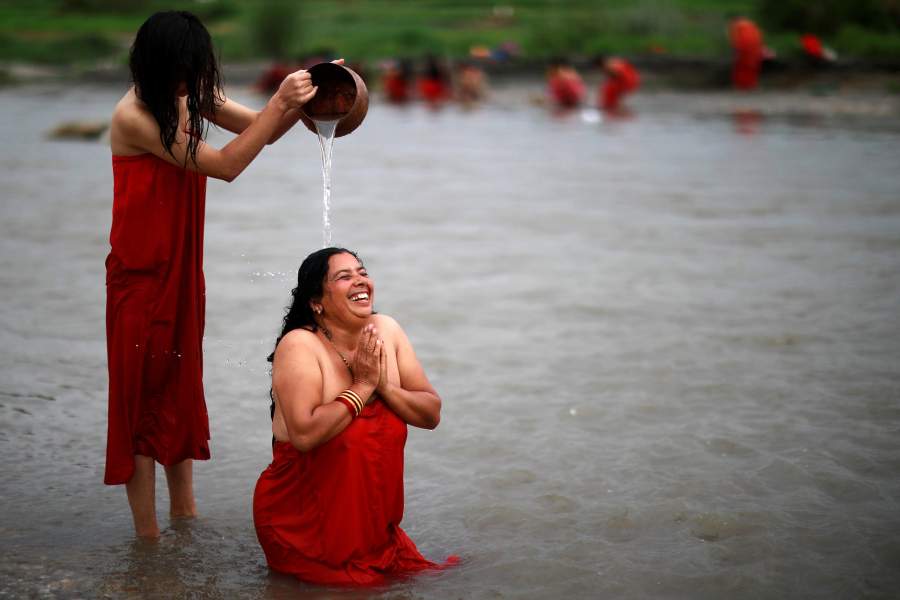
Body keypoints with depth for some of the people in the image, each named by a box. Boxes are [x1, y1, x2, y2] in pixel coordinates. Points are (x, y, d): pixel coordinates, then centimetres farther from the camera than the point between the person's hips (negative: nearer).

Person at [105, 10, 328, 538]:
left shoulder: (190, 97, -1)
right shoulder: (134, 117, -23)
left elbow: (264, 131, 5)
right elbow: (226, 164, -24)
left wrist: (301, 103, -14)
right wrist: (280, 102, -25)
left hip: (182, 268, 8)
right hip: (141, 274, -8)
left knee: (182, 384, 16)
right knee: (143, 393, 0)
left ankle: (185, 511, 30)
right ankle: (148, 534, 9)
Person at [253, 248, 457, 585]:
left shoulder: (387, 331, 0)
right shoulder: (299, 345, -18)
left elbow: (432, 415, -1)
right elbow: (304, 434, -31)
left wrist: (383, 385, -17)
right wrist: (363, 387, -22)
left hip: (375, 516, 6)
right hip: (302, 517, -5)